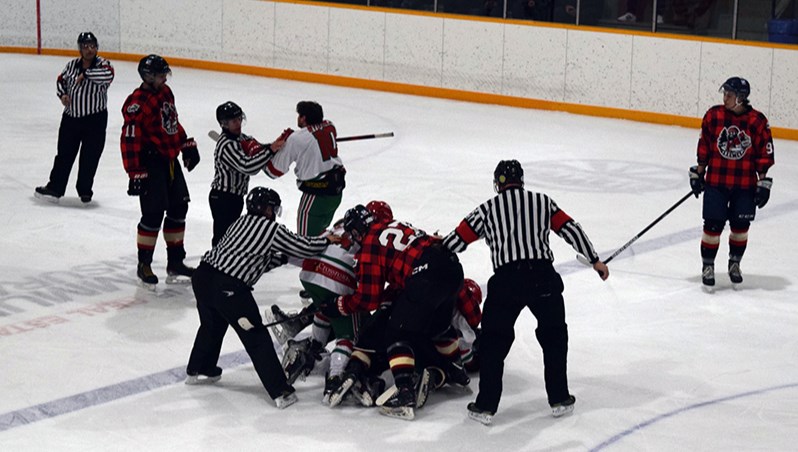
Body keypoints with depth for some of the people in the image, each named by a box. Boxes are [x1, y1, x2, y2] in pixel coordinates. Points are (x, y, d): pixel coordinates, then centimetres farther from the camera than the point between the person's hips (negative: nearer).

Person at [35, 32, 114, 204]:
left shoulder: (102, 64, -8)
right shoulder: (72, 65, 5)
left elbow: (108, 75, -30)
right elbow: (61, 80, 20)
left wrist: (85, 74, -28)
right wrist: (62, 94, 2)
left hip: (95, 119, -4)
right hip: (71, 117, 4)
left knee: (90, 157, 3)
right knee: (64, 153, 9)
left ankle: (85, 190, 19)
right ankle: (54, 188, 17)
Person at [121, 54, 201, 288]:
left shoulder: (165, 92, 8)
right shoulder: (137, 104, -20)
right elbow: (129, 141, -22)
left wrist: (187, 145, 20)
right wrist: (135, 174, -24)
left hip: (169, 160, 9)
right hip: (150, 162, -9)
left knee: (179, 208, 12)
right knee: (153, 214, -9)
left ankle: (175, 262, 23)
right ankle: (144, 266, 3)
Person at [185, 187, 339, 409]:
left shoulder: (242, 223, 21)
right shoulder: (271, 230, -3)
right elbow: (304, 247, 3)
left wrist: (282, 257, 28)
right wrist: (328, 240, 19)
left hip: (203, 275, 8)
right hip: (228, 288, -8)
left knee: (212, 325, 32)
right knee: (257, 338, -1)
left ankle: (198, 370, 49)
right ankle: (280, 392, 1)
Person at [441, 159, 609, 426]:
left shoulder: (486, 209, 15)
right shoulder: (543, 202, 17)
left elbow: (456, 241, 15)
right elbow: (570, 229, 14)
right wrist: (595, 260, 20)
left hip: (506, 280, -1)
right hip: (542, 276, 1)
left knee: (494, 341, 11)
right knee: (554, 335, 20)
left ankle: (486, 406, 8)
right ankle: (559, 399, 22)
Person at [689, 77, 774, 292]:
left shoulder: (758, 121, -8)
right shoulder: (713, 116, -4)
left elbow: (764, 154, -1)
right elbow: (704, 147, 5)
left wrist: (763, 182, -3)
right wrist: (698, 173, 6)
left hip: (745, 185, 0)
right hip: (716, 181, 0)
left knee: (740, 226, 11)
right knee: (713, 224, -4)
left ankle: (734, 263, 32)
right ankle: (707, 266, 10)